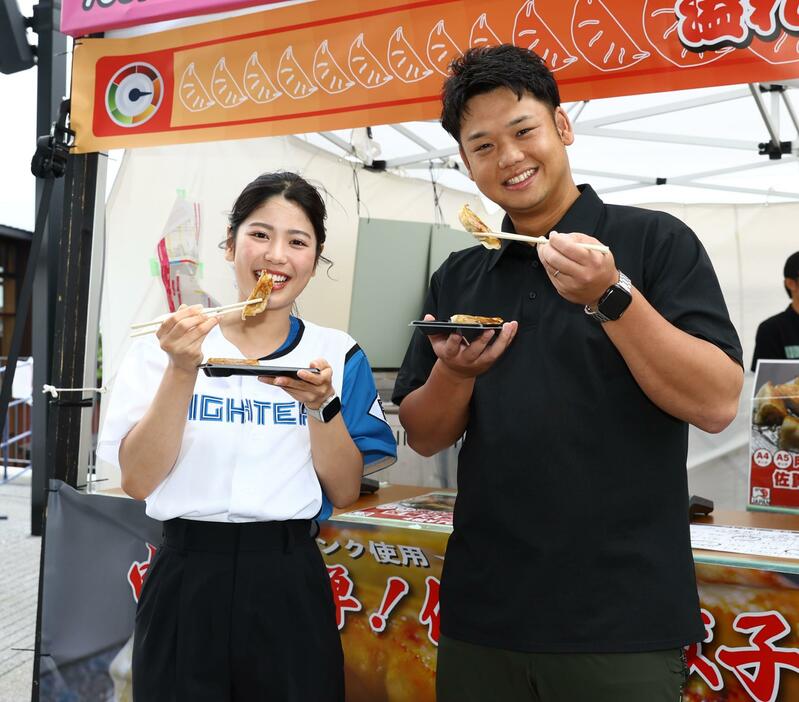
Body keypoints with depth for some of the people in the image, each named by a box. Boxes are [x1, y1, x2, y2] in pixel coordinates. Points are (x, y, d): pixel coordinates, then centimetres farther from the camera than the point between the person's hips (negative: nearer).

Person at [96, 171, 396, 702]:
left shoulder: (336, 354, 0)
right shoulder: (167, 344, -1)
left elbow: (346, 492, -2)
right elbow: (138, 481, -7)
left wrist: (320, 404, -17)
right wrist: (182, 371, -18)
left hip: (289, 578, 1)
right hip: (187, 575, 0)